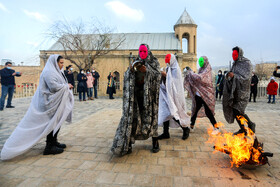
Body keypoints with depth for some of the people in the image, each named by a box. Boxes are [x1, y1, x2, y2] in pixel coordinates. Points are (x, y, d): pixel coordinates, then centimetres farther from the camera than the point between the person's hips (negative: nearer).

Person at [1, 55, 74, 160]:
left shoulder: (55, 71, 15)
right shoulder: (48, 72, -16)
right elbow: (54, 87, -25)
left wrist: (67, 86, 3)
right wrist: (67, 86, -12)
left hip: (55, 102, 10)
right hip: (50, 103, -10)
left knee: (56, 122, 15)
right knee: (52, 123, -3)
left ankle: (53, 142, 28)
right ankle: (49, 147, 7)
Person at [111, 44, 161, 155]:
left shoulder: (154, 62, 8)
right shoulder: (135, 63, 15)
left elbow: (157, 75, -7)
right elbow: (127, 77, 5)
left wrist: (147, 70, -24)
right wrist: (130, 69, -17)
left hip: (149, 93, -2)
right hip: (136, 93, 2)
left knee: (151, 116, -2)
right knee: (133, 116, -5)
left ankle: (155, 142, 11)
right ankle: (129, 143, -1)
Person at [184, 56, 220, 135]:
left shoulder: (207, 70, -10)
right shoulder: (201, 69, 12)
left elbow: (200, 77, -24)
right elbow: (196, 79, 12)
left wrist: (191, 73, -17)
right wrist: (188, 72, 2)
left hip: (206, 95, -7)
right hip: (198, 94, 7)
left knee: (208, 112, -5)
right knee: (195, 110, 11)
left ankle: (216, 128, 7)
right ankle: (192, 126, 24)